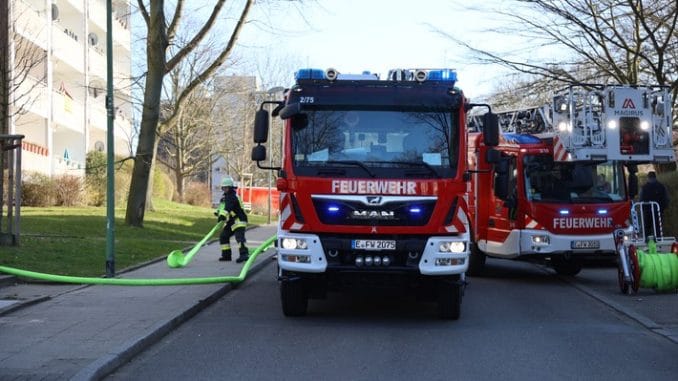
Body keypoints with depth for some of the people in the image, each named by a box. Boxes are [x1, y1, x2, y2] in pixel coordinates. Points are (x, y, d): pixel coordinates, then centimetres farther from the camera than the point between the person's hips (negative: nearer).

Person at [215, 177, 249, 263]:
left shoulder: (232, 197, -17)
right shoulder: (225, 197, 16)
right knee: (223, 236, 13)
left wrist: (222, 215, -47)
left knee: (239, 236, -25)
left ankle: (244, 254, -36)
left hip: (239, 220, -11)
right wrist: (219, 212, 7)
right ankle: (226, 255, 19)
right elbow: (223, 207, 26)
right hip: (231, 221, 11)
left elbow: (228, 207, -34)